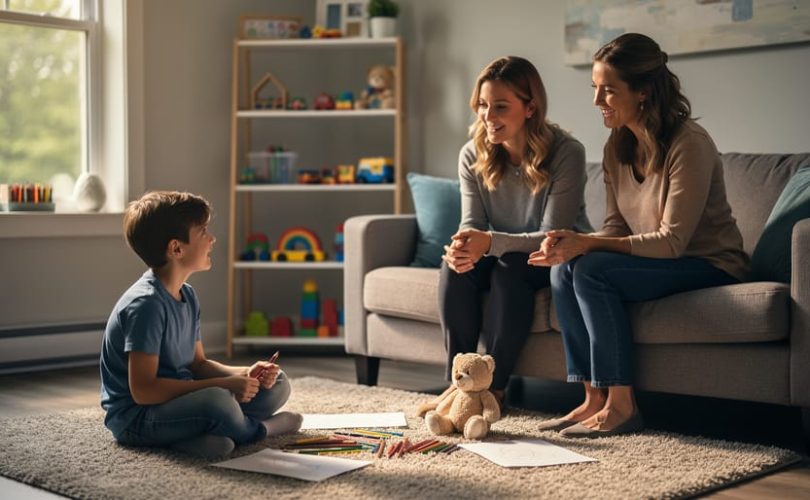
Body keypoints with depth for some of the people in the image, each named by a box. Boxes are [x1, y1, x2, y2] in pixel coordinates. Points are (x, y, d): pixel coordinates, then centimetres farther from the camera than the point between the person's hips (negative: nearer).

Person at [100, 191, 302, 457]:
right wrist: (223, 385, -24)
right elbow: (143, 390, -26)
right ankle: (260, 429, -5)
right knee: (217, 400, -38)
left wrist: (245, 374, -4)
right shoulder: (146, 304, -22)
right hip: (135, 417, -9)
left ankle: (198, 435, -10)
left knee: (277, 384, 7)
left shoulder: (187, 296, 8)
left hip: (178, 401, 9)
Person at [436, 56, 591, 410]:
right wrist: (463, 245, -34)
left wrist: (490, 242, -41)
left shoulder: (566, 154, -23)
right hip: (504, 257, 4)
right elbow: (472, 224, -8)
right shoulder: (472, 156, -9)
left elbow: (552, 237, -25)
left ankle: (495, 386, -26)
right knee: (455, 265, -26)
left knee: (510, 265, -34)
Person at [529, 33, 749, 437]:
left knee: (592, 270, -27)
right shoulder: (617, 147, 4)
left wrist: (588, 244, -27)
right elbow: (616, 227, 6)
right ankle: (594, 399, -12)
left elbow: (672, 241, -23)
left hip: (710, 265, -8)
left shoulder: (689, 145, -21)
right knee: (563, 269, -15)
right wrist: (572, 241, -16)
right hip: (654, 260, 8)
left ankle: (621, 406, -20)